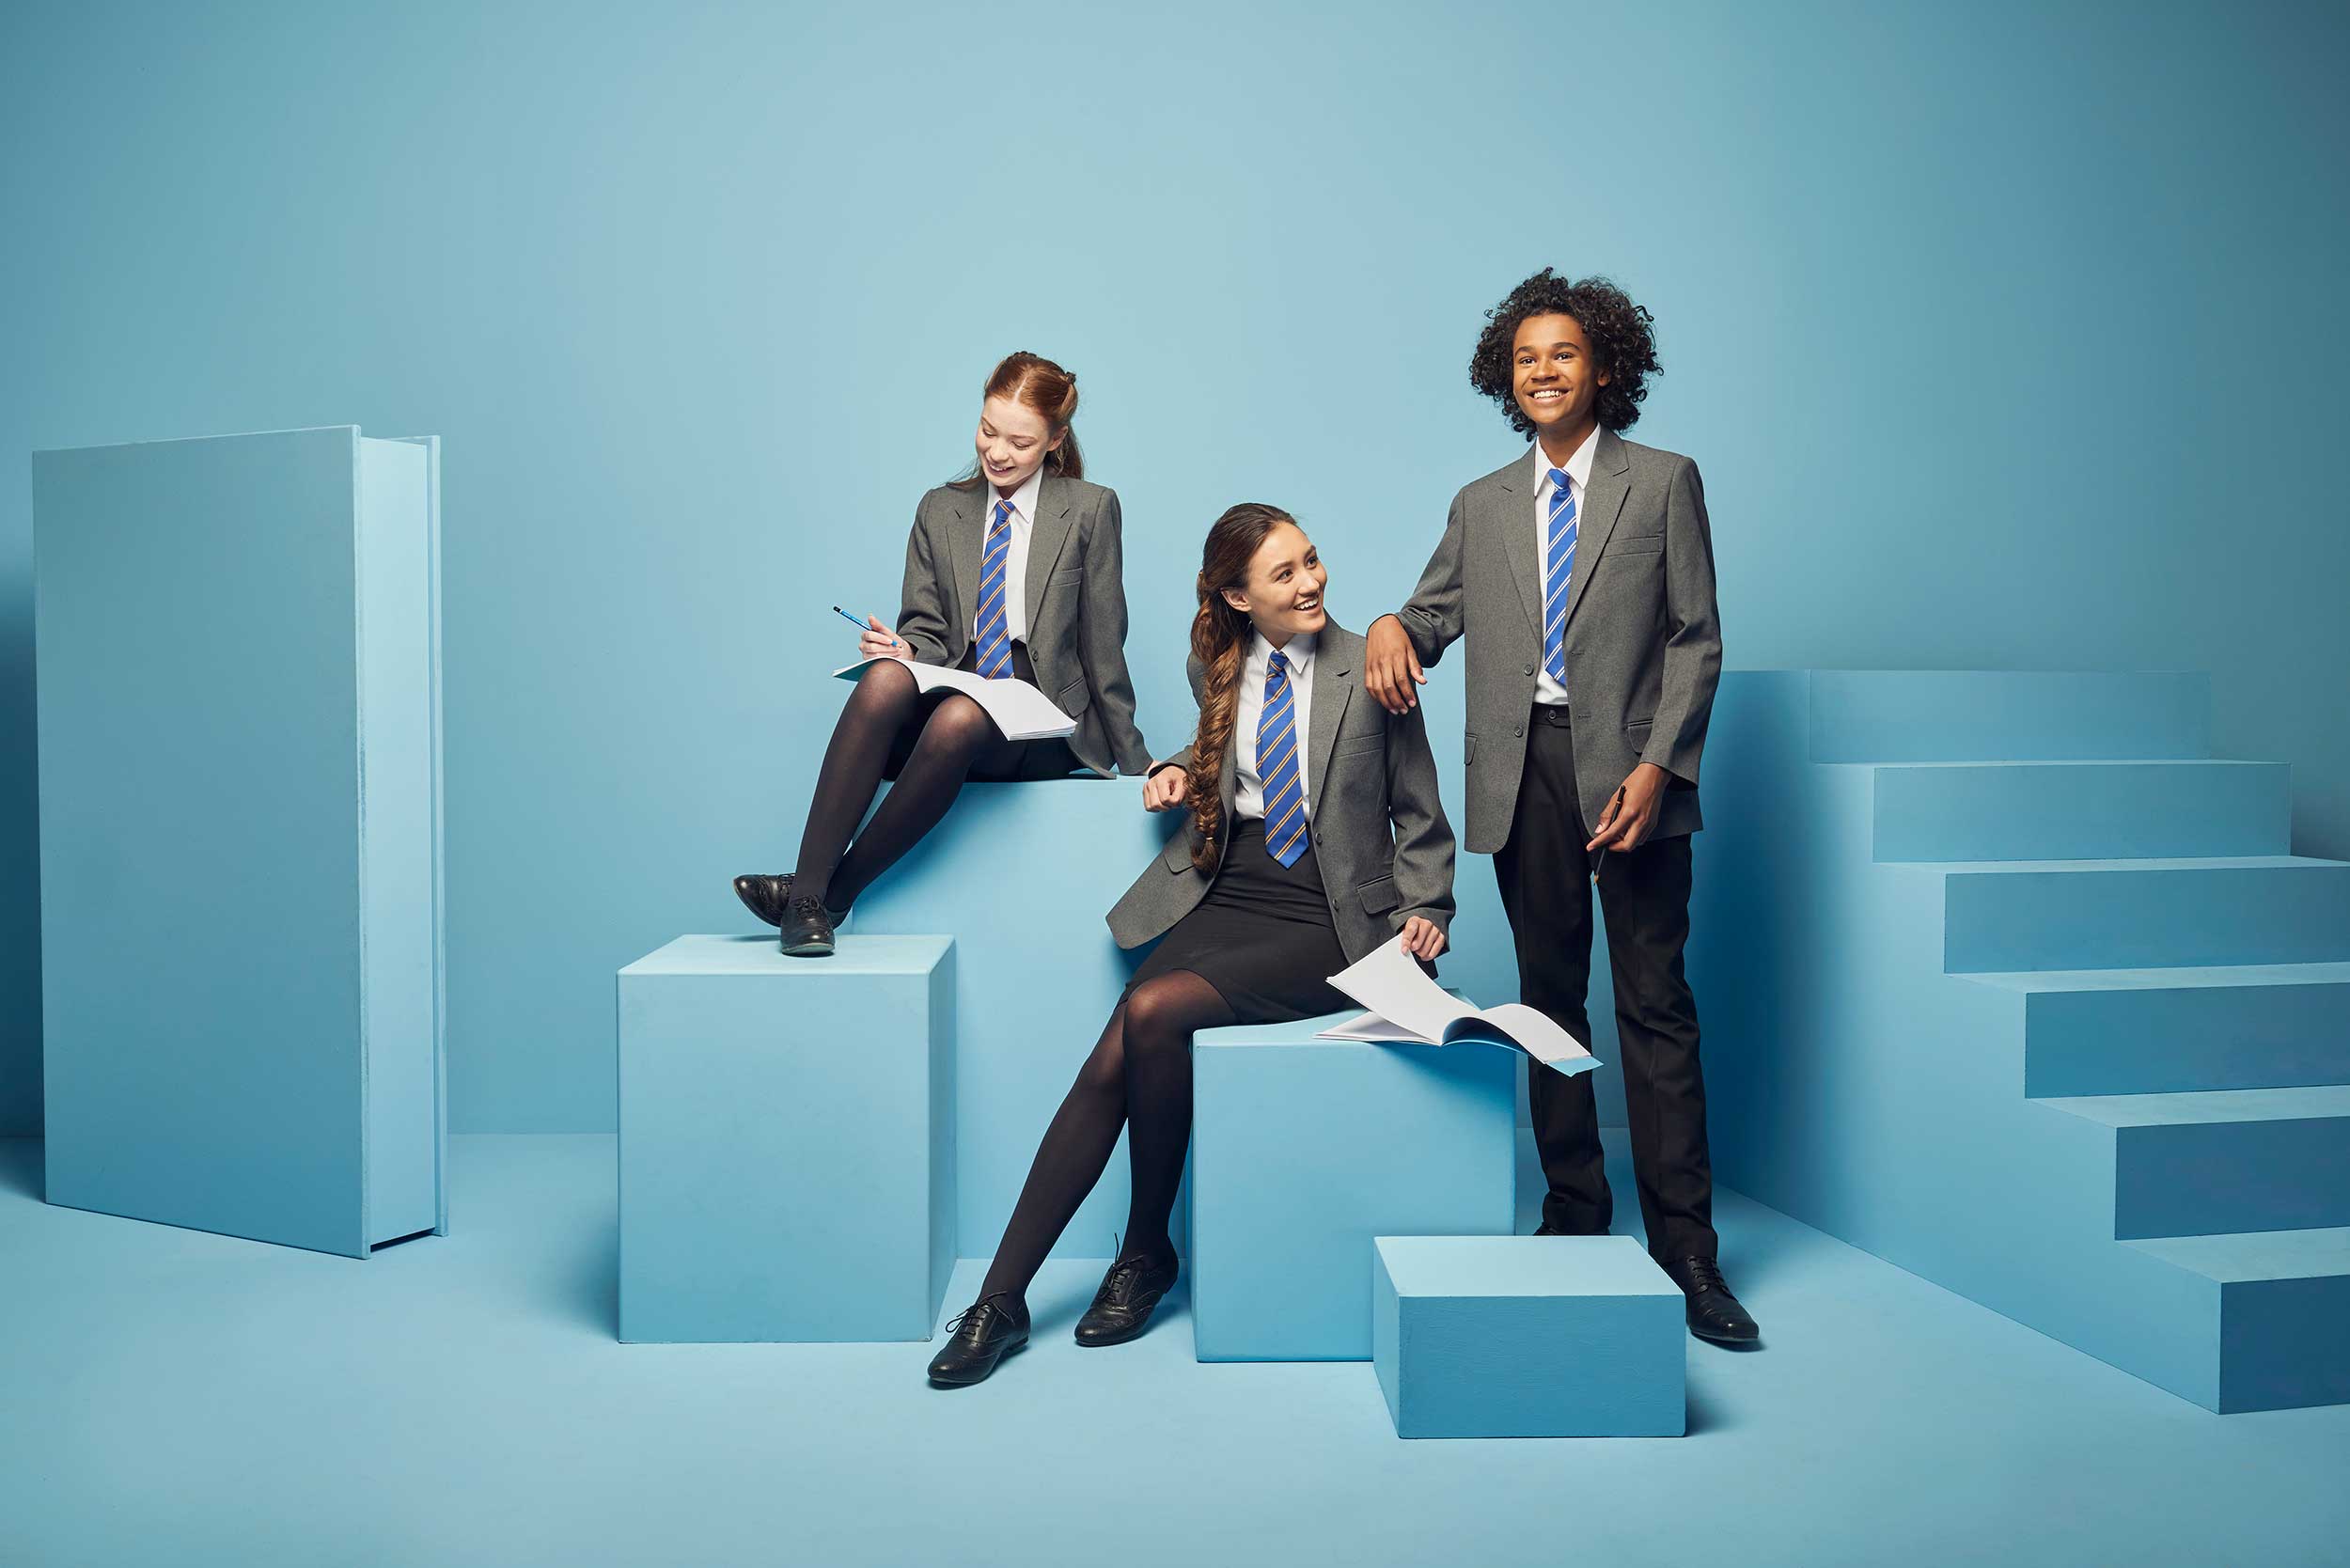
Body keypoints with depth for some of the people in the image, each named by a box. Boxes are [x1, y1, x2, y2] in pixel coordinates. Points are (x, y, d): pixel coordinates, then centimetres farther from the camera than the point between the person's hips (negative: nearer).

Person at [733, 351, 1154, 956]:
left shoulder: (1090, 509, 7)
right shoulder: (940, 511, 17)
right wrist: (902, 647, -11)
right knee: (884, 677, -33)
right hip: (955, 696, 3)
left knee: (957, 719, -37)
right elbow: (930, 634, 14)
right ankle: (807, 895, -38)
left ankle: (836, 891, -27)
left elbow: (1102, 646, 6)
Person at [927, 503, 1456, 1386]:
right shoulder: (1215, 668, 8)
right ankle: (1000, 1302, -10)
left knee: (1154, 1011, -27)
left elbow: (1420, 817, 7)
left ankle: (1147, 1249, -5)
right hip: (1227, 896, 4)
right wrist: (1181, 768, 10)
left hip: (1330, 921, -4)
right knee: (1111, 1064, -17)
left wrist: (1425, 910, -4)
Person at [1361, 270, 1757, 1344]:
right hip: (1522, 772, 4)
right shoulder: (1482, 504, 16)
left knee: (1654, 1002, -4)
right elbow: (1439, 609, 18)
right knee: (1549, 997, 8)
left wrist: (1657, 766, -11)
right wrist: (1392, 627, -7)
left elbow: (1695, 637, 1)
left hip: (1628, 764, -3)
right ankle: (1574, 1217, 19)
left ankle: (1684, 1247, 3)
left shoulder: (1664, 483, 6)